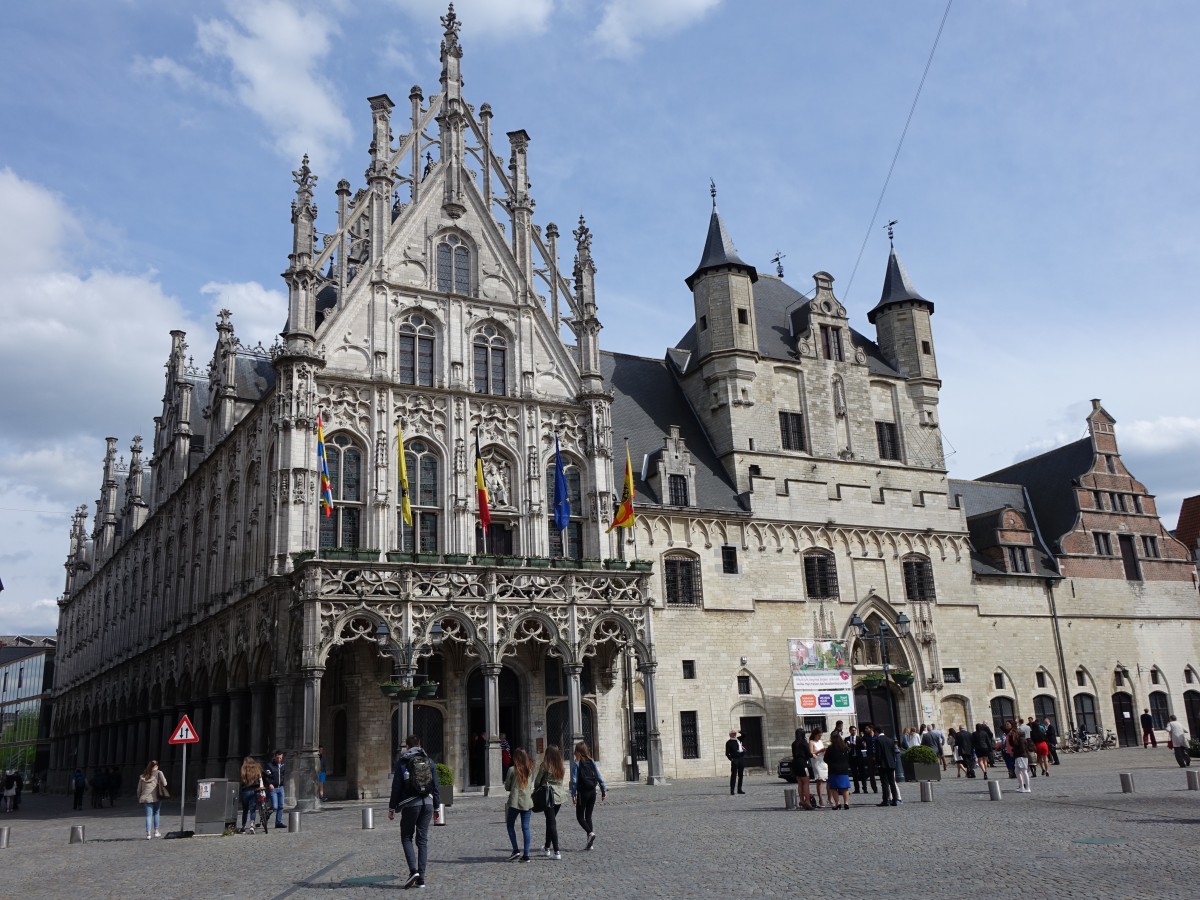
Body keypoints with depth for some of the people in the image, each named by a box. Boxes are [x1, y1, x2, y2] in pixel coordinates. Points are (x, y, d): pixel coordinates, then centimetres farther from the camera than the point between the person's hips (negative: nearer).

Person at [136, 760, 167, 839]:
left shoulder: (143, 776, 13)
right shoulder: (158, 773, 2)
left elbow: (139, 789, 14)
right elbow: (164, 784, -7)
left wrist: (139, 799, 20)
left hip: (146, 798, 2)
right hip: (156, 797, -2)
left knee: (148, 815, 3)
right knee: (156, 813, 14)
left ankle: (148, 833, -7)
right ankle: (156, 832, 17)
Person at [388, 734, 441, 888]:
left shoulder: (402, 762, -2)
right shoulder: (429, 761, 9)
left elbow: (396, 787, -4)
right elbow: (435, 786, 8)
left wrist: (392, 808, 3)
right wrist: (437, 807, 14)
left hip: (410, 804, -3)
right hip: (427, 803, 4)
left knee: (406, 837, 10)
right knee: (423, 840, 8)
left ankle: (413, 870, -8)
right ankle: (421, 878, 5)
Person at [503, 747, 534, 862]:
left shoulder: (512, 770, -8)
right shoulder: (530, 770, 4)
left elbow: (507, 787, 0)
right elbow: (532, 787, 10)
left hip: (515, 802, -4)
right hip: (527, 802, 4)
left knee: (510, 825, 13)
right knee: (525, 828, 6)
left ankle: (515, 850, 3)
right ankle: (526, 855, 4)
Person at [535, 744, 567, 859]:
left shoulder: (545, 766, -12)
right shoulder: (562, 767, 3)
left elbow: (537, 781, -5)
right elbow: (561, 781, 9)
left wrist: (536, 792, 12)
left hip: (549, 796, -5)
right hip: (559, 796, 6)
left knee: (551, 823, -2)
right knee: (551, 821, 20)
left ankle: (556, 852, -8)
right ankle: (547, 847, 33)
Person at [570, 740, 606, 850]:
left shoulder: (576, 763, -8)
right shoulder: (592, 762, 6)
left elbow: (574, 780, -11)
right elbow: (599, 777, 5)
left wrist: (573, 795, -8)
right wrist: (604, 790, 10)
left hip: (582, 793, -5)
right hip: (592, 792, 5)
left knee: (580, 816, 6)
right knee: (588, 816, 12)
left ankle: (590, 833, -18)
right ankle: (590, 843, 8)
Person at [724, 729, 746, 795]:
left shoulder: (738, 739, 15)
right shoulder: (729, 742, -1)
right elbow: (727, 753, -4)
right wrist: (731, 759, -15)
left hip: (742, 759, 6)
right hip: (735, 760, -6)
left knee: (741, 775, 8)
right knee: (734, 775, -8)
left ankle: (739, 789, 16)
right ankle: (732, 790, -7)